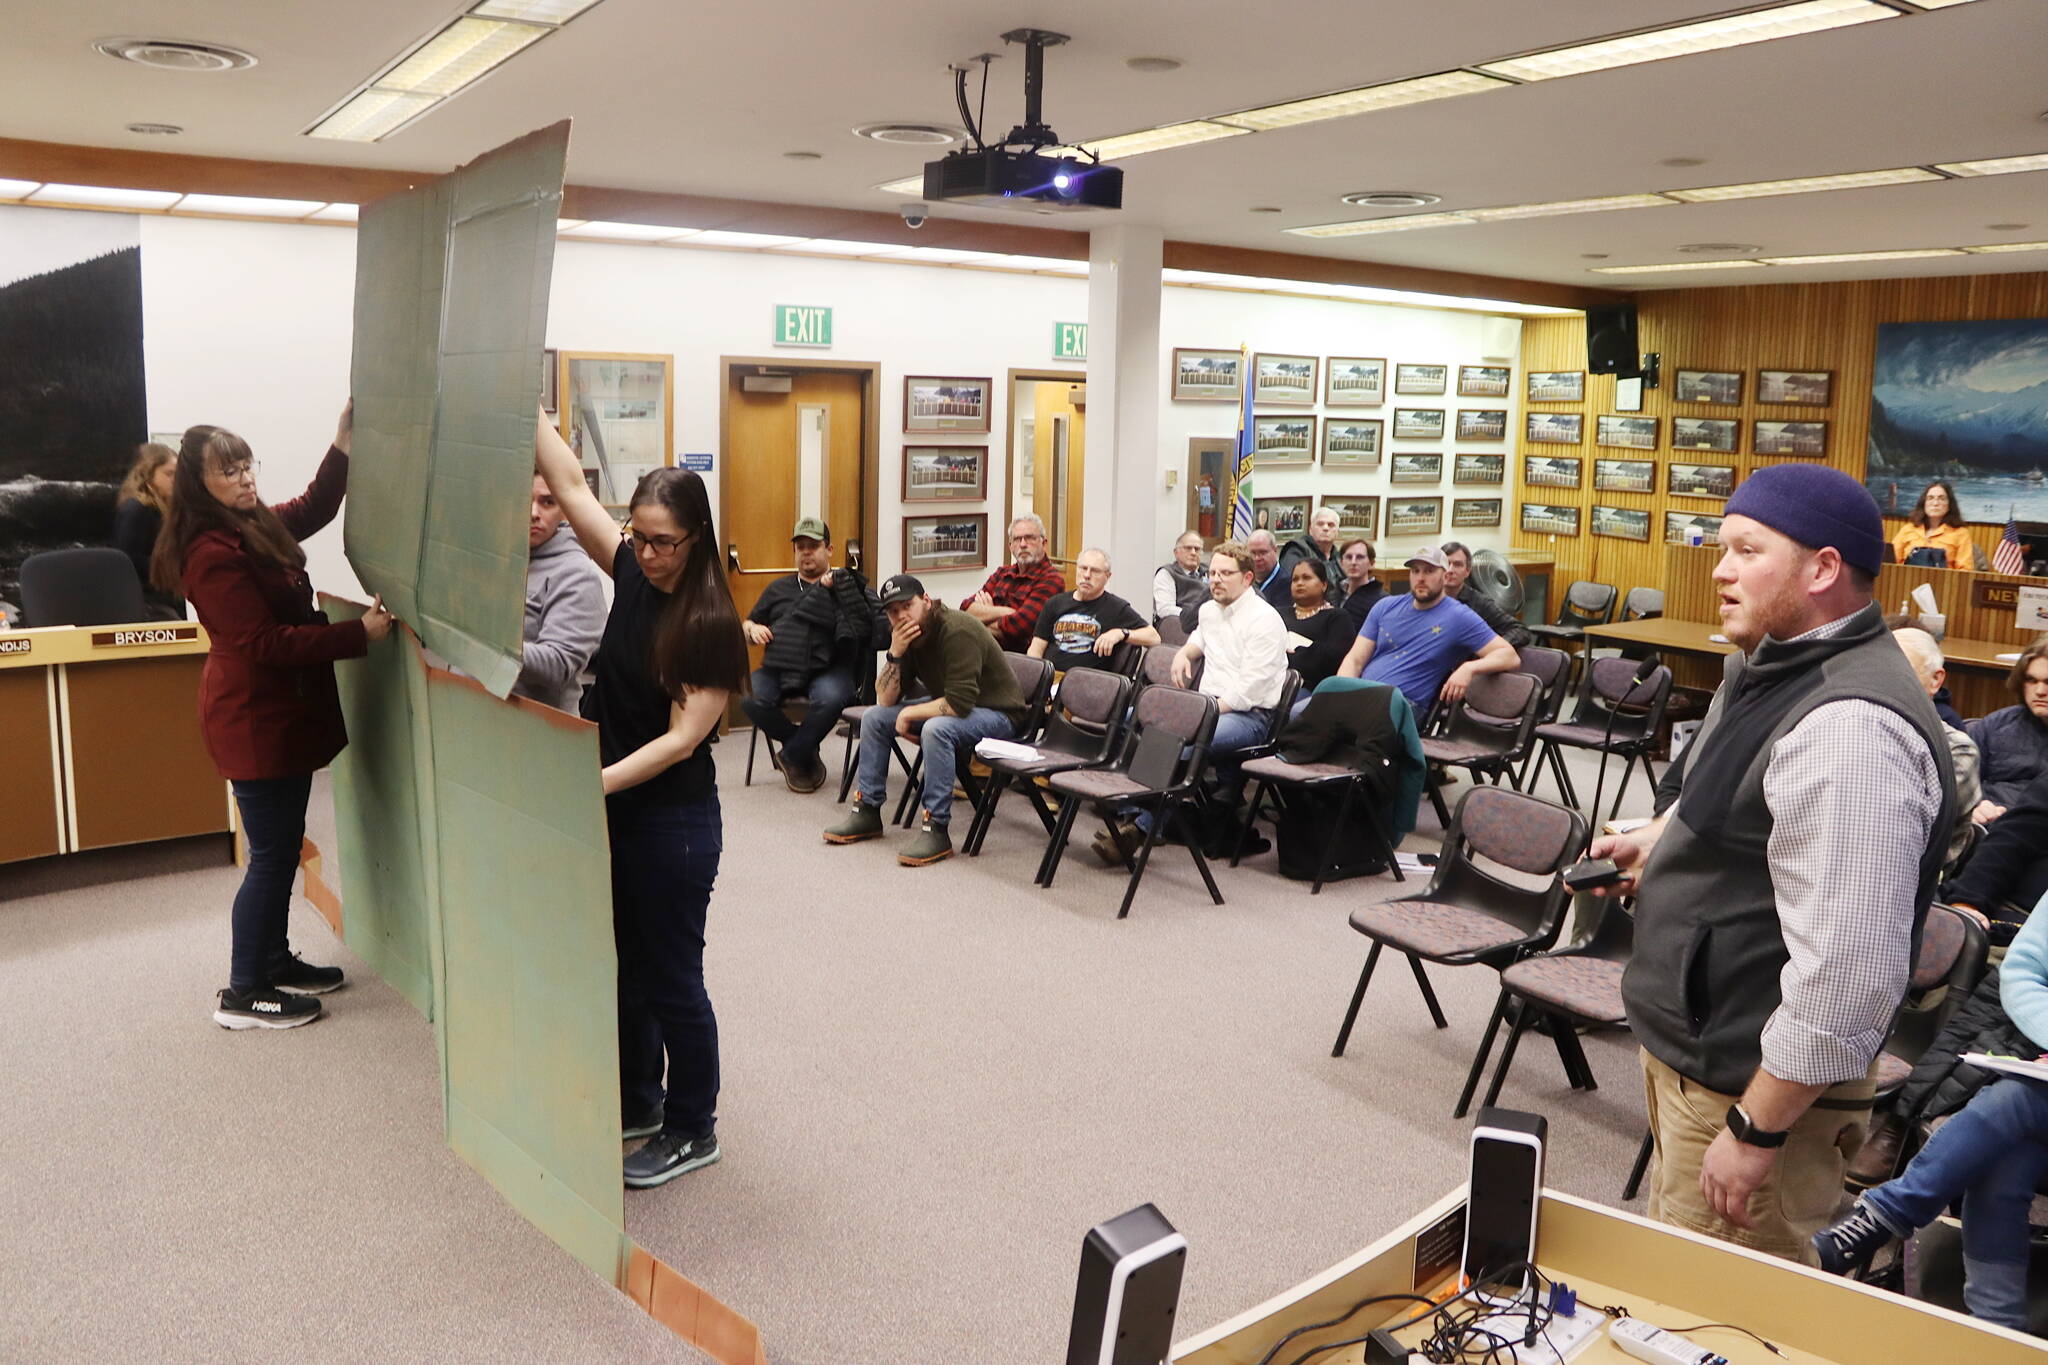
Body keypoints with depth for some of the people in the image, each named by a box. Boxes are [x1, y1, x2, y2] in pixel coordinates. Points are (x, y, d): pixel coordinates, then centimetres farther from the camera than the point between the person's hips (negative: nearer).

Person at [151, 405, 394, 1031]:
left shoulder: (258, 524, 6)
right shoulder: (213, 555, -22)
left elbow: (313, 510, 24)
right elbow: (266, 643, -26)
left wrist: (344, 441, 12)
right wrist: (359, 634, -25)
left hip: (281, 712, 10)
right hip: (255, 720, -10)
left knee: (282, 848, 19)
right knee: (271, 855, -1)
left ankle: (275, 961, 33)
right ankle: (243, 994, 11)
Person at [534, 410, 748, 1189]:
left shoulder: (710, 625, -18)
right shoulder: (632, 575, 1)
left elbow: (682, 738, -20)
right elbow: (570, 483, 3)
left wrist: (594, 783, -28)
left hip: (674, 822, -7)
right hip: (614, 810, 7)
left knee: (670, 979, 4)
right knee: (621, 965, 18)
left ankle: (692, 1132, 21)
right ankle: (638, 1103, 36)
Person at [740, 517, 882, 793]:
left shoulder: (847, 585, 15)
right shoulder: (779, 589, 28)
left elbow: (876, 623, -1)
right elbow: (747, 624, 33)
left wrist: (835, 587, -9)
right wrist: (752, 628, 7)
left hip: (828, 669, -3)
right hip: (779, 667, 3)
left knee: (830, 699, -37)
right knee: (750, 697, -29)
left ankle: (794, 757, -9)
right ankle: (806, 750, -7)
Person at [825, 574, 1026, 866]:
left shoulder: (957, 631, -26)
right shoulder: (907, 635, 0)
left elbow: (959, 704, -33)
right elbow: (886, 700, -3)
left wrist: (910, 714, -19)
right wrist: (895, 653, -18)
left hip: (997, 714, -9)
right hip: (950, 707, 9)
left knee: (936, 729, -37)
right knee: (874, 717, 2)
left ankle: (937, 830, -29)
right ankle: (867, 812, 9)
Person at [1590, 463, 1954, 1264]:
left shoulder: (1849, 727, -27)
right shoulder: (1771, 667, 7)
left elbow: (1847, 970, -30)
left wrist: (1755, 1131, -23)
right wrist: (1658, 840, 6)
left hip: (1755, 1080, -10)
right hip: (1689, 1047, 10)